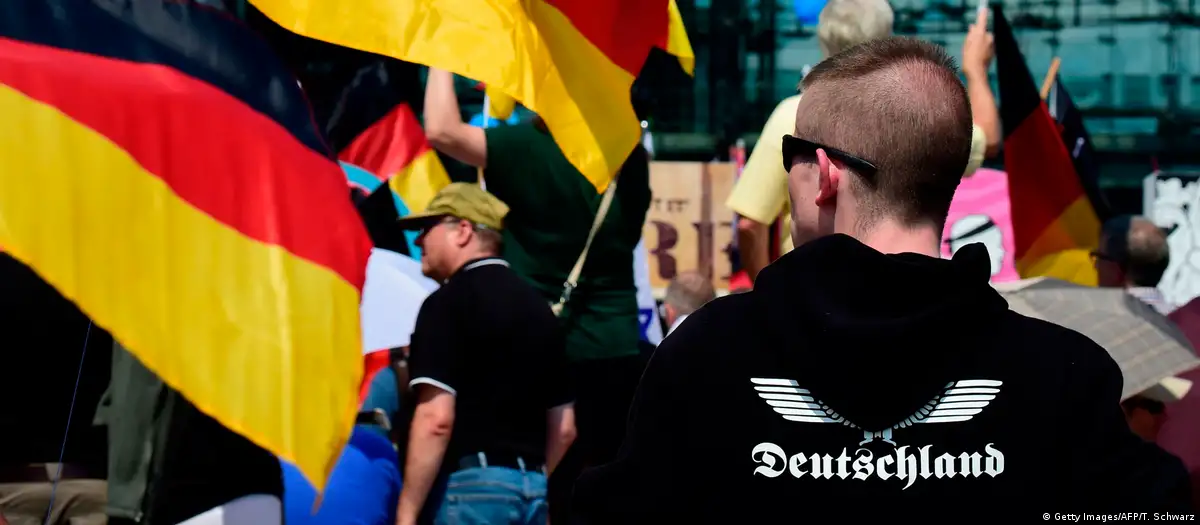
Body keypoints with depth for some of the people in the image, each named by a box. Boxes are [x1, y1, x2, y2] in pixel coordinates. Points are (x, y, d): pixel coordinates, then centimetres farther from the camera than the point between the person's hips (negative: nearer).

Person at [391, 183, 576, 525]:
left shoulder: (449, 302, -8)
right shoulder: (536, 304, 16)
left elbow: (436, 419, -17)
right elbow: (564, 427, 18)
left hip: (469, 484, -8)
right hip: (532, 488, 8)